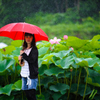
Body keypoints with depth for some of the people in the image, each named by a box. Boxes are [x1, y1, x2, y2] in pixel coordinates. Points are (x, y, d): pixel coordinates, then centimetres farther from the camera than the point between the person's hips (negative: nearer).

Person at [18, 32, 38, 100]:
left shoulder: (34, 49, -7)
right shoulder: (24, 49, 13)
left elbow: (32, 60, -21)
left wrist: (23, 54, -11)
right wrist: (20, 59, -1)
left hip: (32, 75, -7)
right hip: (24, 74, 7)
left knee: (31, 93, -13)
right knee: (27, 93, 9)